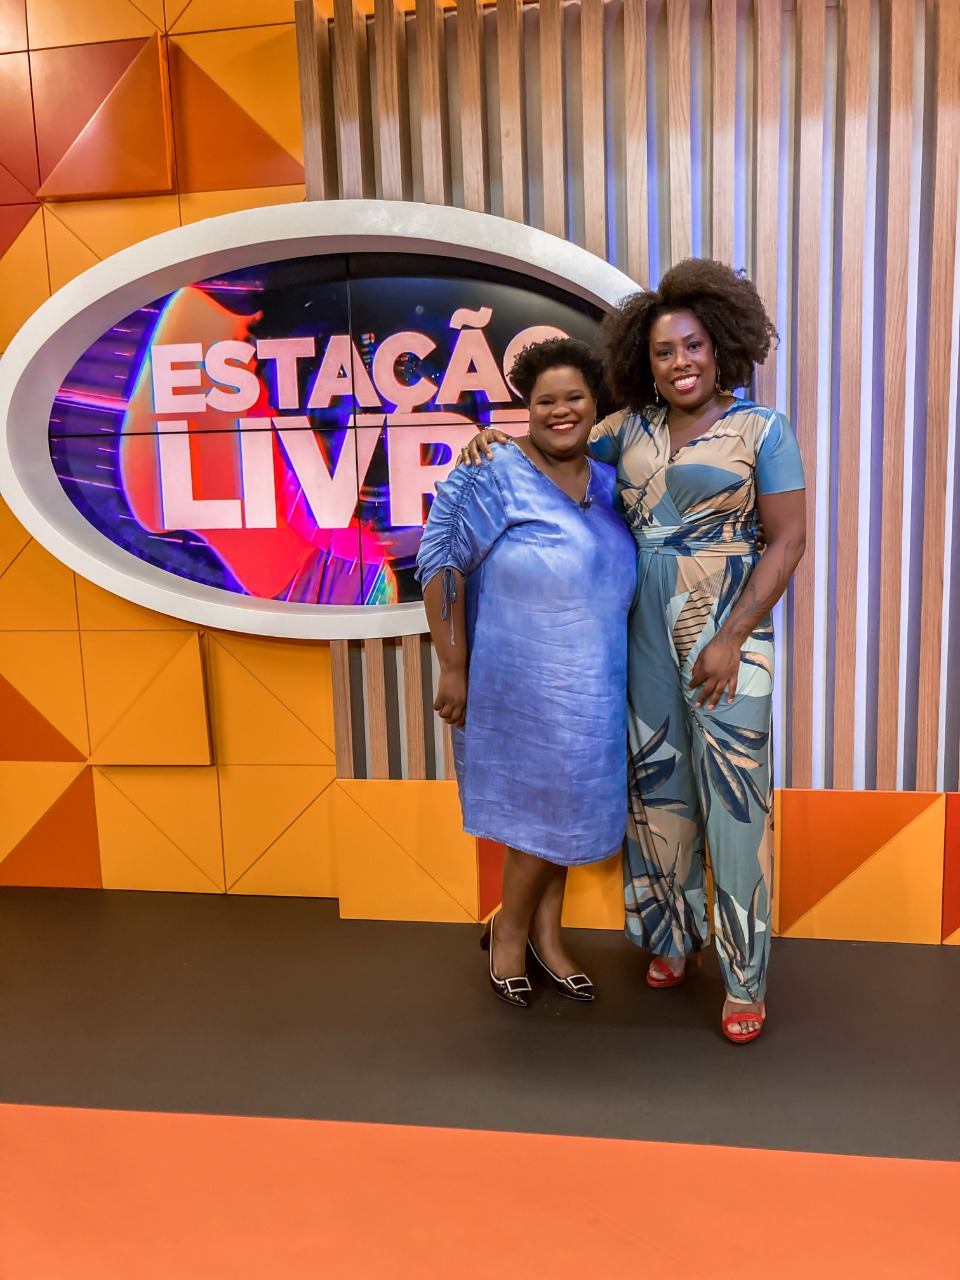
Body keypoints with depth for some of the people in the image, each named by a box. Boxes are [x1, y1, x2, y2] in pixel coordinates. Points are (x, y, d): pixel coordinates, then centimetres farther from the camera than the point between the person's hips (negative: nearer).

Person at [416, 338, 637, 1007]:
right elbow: (441, 562, -16)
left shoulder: (607, 482, 6)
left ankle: (545, 934, 34)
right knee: (543, 808, 3)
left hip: (590, 687, 6)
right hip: (522, 687, -6)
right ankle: (510, 931, 29)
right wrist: (454, 667, -17)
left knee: (561, 803, 15)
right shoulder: (494, 475, -14)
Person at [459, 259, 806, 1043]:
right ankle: (677, 933, 32)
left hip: (726, 626, -4)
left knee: (735, 797, -2)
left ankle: (747, 980, 11)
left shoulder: (762, 430, -5)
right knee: (658, 784, 12)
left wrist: (731, 638, -15)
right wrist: (496, 437, -1)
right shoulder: (633, 429, 7)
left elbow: (788, 541, -8)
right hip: (647, 627, 5)